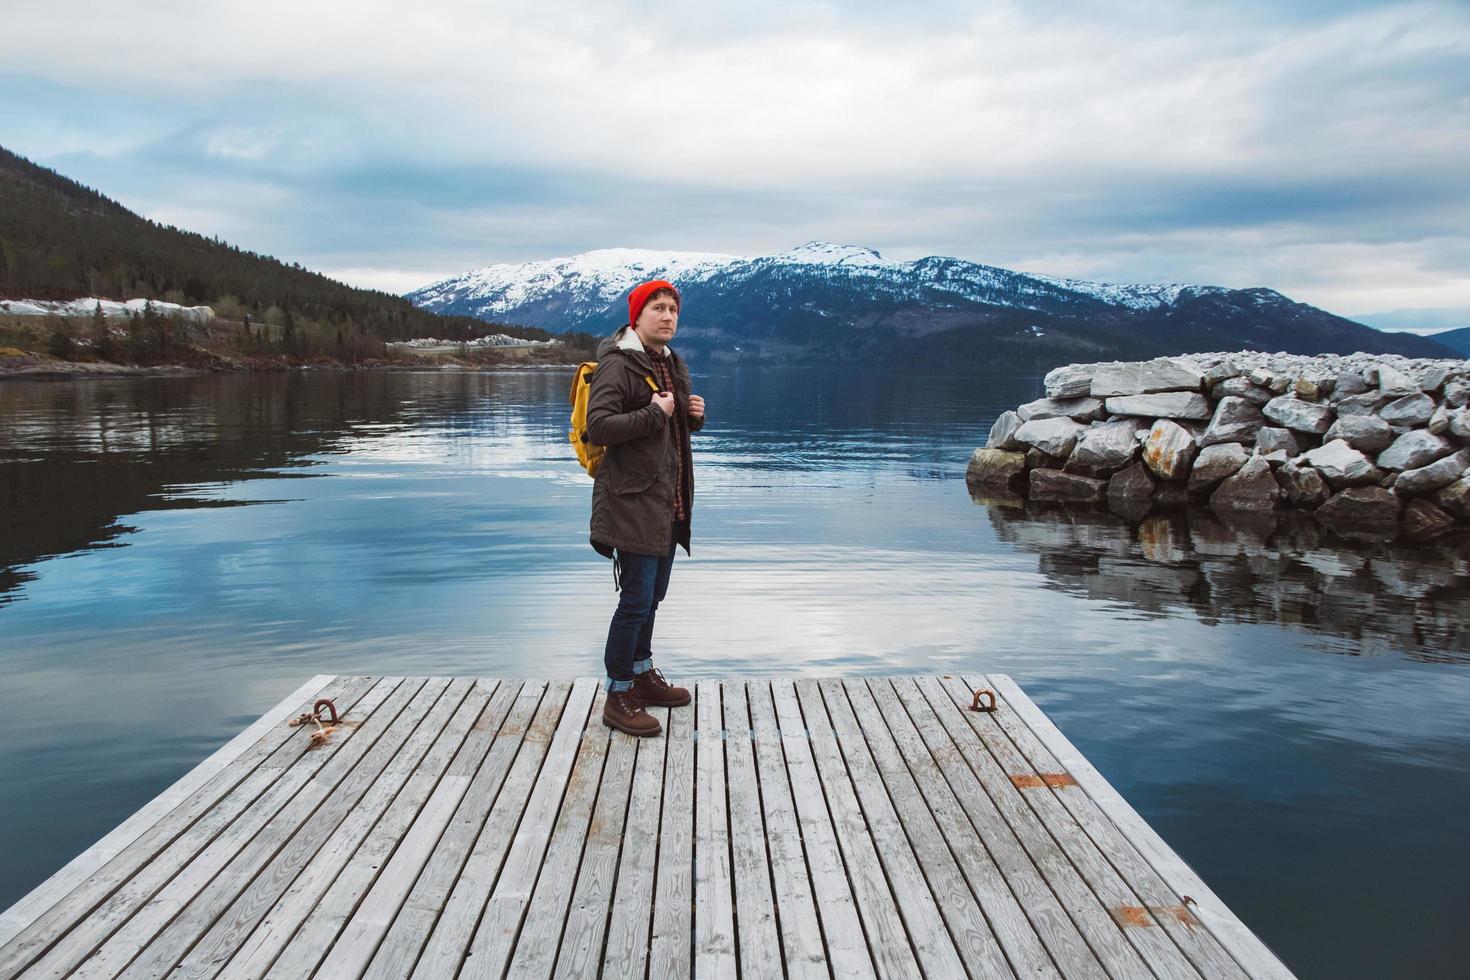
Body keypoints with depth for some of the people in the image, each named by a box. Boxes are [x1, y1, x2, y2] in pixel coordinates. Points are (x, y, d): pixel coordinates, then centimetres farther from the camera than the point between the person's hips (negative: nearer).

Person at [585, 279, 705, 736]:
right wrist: (654, 414, -23)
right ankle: (618, 697, 4)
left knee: (653, 594, 19)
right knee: (637, 599, -7)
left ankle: (642, 673, 35)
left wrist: (695, 414, 3)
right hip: (633, 501, -9)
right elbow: (598, 427, -25)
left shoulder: (673, 364, 14)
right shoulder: (617, 365, -14)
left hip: (668, 501, 9)